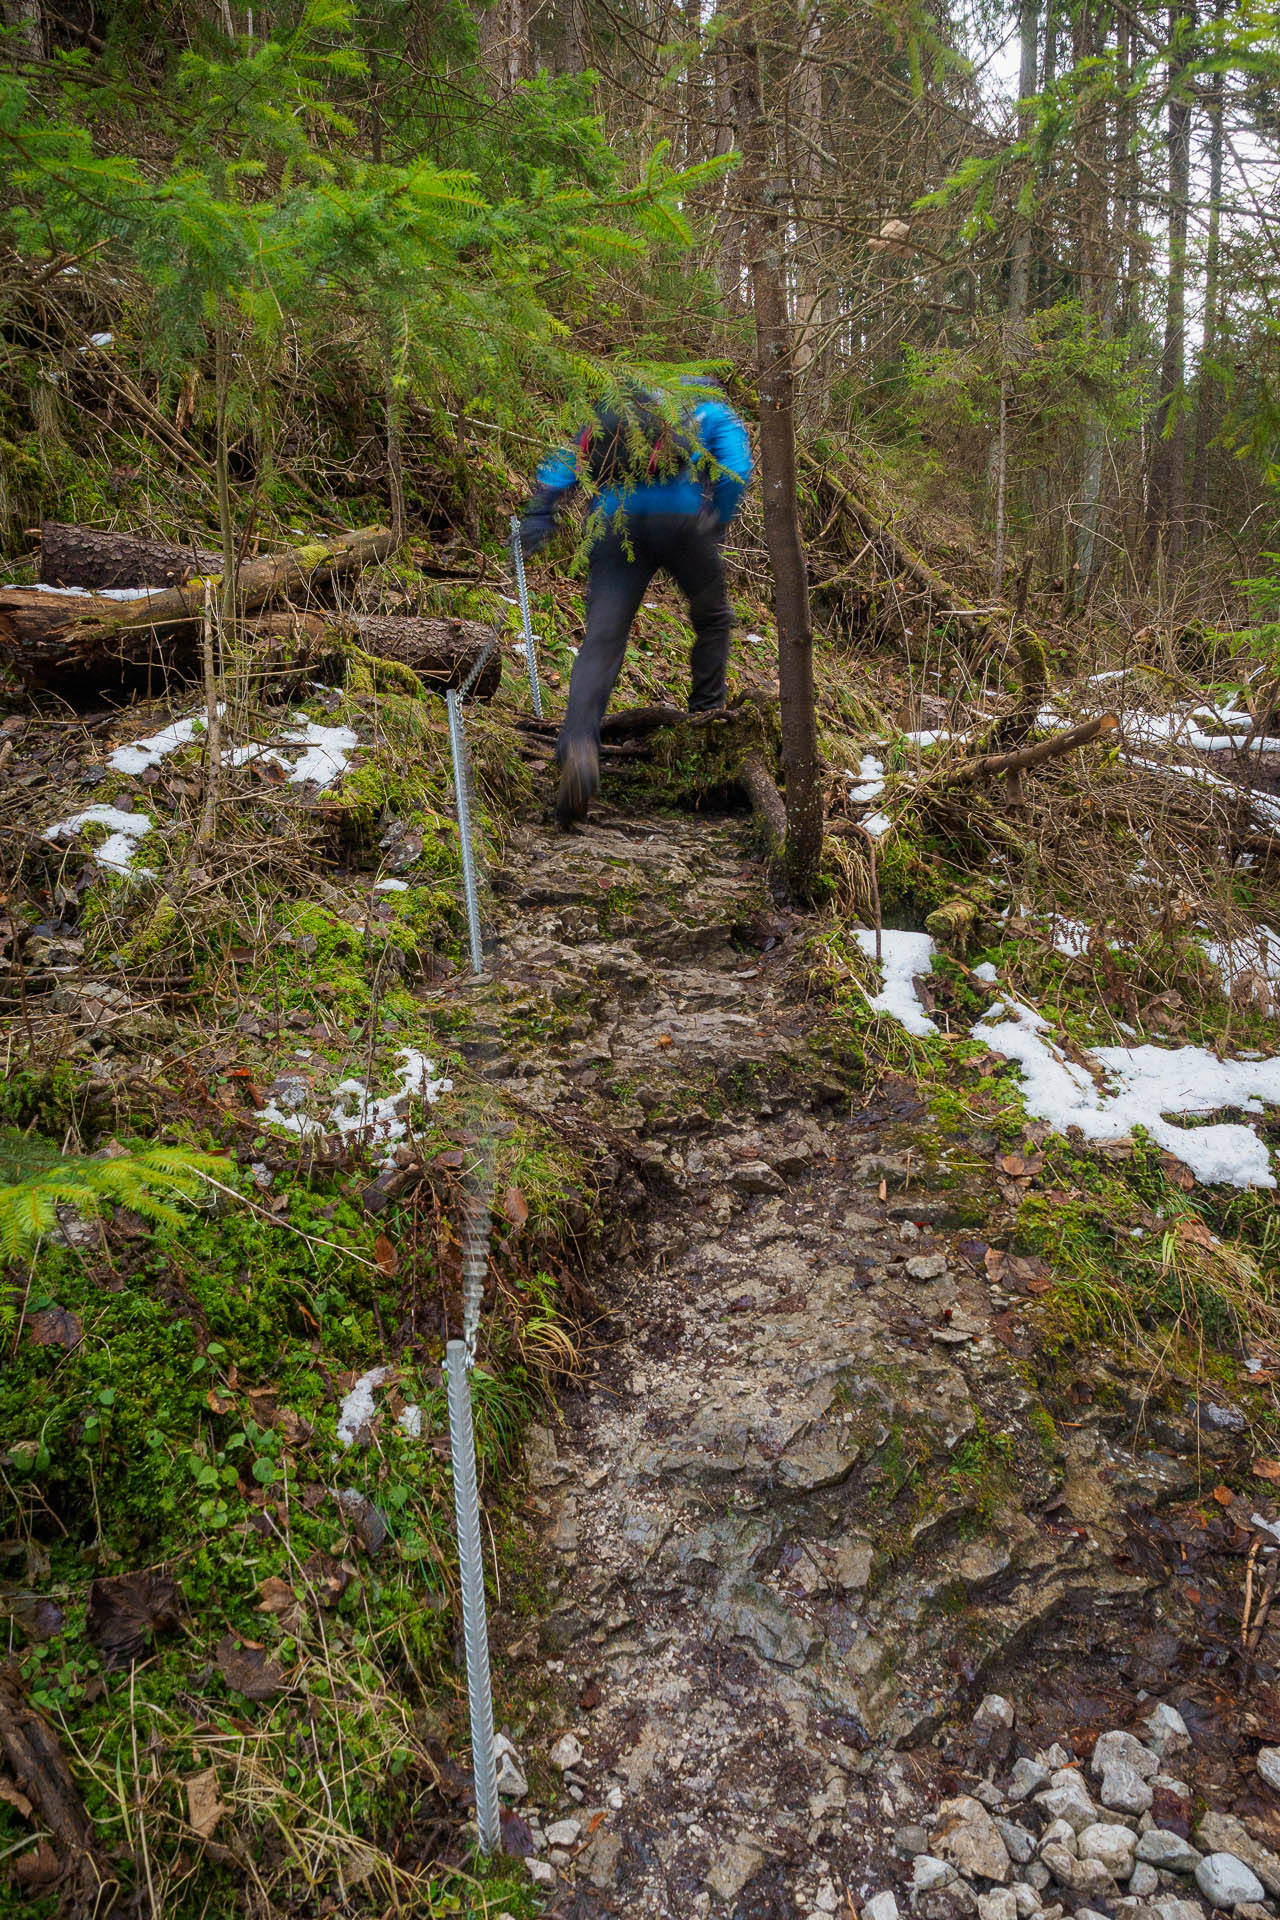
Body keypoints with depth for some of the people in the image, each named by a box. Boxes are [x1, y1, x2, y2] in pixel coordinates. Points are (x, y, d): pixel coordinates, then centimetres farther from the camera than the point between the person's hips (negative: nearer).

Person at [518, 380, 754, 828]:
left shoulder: (612, 415, 34)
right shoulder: (712, 411, 26)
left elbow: (563, 463, 20)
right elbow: (735, 467, 4)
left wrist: (539, 517, 11)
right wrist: (715, 529, 4)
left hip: (613, 520, 2)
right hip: (679, 516, -2)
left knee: (601, 641, -9)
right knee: (712, 620, 24)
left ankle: (579, 746, -31)